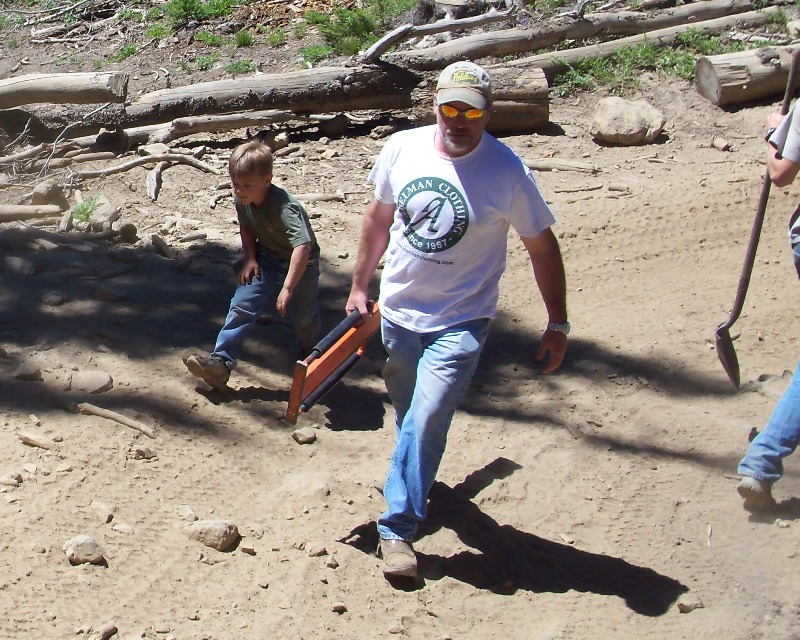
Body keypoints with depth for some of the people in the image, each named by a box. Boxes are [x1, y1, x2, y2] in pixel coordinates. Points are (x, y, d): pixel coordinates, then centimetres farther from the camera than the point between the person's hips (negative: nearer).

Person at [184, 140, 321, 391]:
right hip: (267, 259, 6)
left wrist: (287, 288, -46)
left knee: (304, 316, 1)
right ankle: (220, 363, -8)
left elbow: (303, 246, -45)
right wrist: (250, 258, -7)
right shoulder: (242, 201, -13)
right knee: (242, 305, -6)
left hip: (300, 263, -6)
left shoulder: (284, 207, -36)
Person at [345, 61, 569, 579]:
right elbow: (379, 217, 11)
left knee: (426, 420, -15)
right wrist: (360, 286, 15)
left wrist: (558, 326, -4)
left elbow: (543, 247, -6)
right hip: (396, 311, 4)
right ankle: (419, 483, 45)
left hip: (459, 323, -4)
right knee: (409, 416, 19)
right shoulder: (402, 149, -5)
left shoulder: (508, 173, -15)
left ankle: (398, 529, -4)